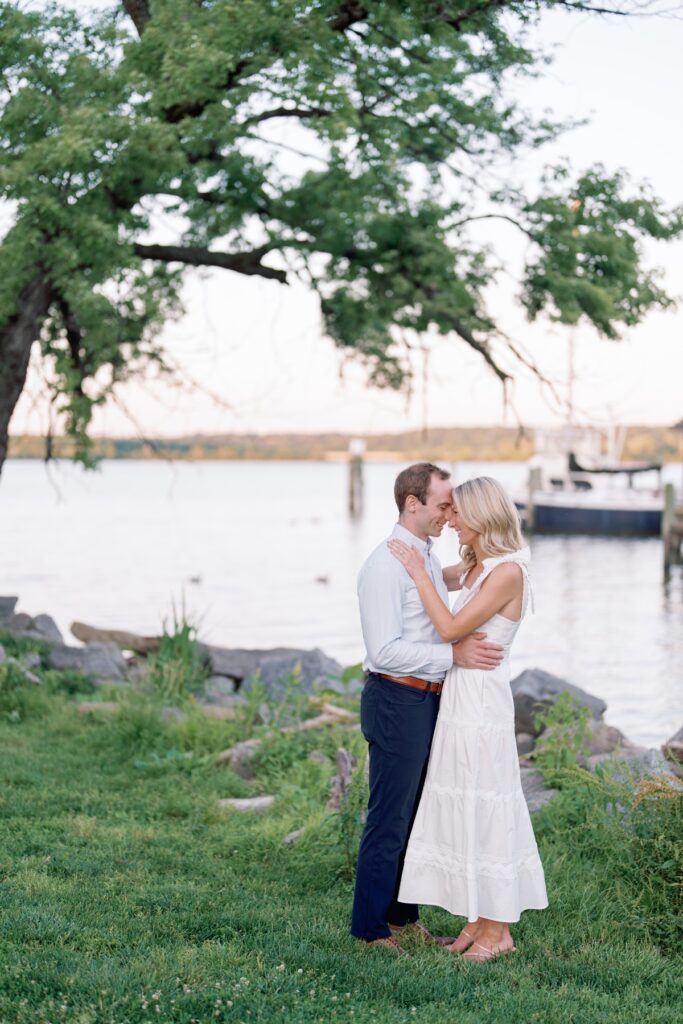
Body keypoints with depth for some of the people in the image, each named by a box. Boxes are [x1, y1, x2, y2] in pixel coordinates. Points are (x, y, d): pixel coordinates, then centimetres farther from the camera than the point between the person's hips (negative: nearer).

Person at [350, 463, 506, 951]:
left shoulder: (428, 558, 12)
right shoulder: (385, 565, -17)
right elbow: (385, 651, -23)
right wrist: (454, 654, -23)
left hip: (429, 701, 9)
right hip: (398, 703, -9)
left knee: (417, 814, 17)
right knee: (390, 819, -1)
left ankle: (404, 915, 29)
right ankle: (371, 926, 11)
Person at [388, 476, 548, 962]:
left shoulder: (508, 571, -15)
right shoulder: (474, 568, 11)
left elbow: (451, 628, -19)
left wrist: (418, 571, -14)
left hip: (483, 704, -9)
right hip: (458, 699, 9)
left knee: (485, 808, -2)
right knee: (462, 808, 12)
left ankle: (498, 930, 8)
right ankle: (476, 920, 21)